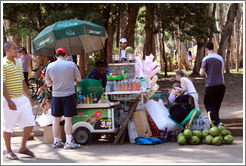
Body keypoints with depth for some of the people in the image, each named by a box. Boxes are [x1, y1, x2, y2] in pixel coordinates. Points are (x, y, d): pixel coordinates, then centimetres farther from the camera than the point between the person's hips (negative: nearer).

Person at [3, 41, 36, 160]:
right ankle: (9, 151, 16)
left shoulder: (18, 63, 14)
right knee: (8, 127, 2)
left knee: (29, 123, 5)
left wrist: (29, 97, 21)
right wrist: (9, 101, -23)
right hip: (10, 100, -7)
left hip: (22, 98, 7)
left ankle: (23, 148, 20)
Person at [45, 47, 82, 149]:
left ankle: (56, 142, 15)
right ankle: (68, 142, -3)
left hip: (56, 95, 3)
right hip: (69, 94, -2)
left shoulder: (50, 66, 1)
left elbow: (48, 82, 7)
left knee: (56, 119, 10)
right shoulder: (71, 64, -5)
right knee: (68, 118, -1)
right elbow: (79, 79, 1)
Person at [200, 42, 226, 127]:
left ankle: (218, 121, -13)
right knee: (217, 104, 16)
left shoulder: (206, 59, -7)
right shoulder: (220, 58, 10)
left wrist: (201, 71, 15)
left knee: (208, 104, 2)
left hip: (211, 85, -5)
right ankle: (215, 120, 20)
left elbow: (202, 73, -7)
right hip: (221, 84, 5)